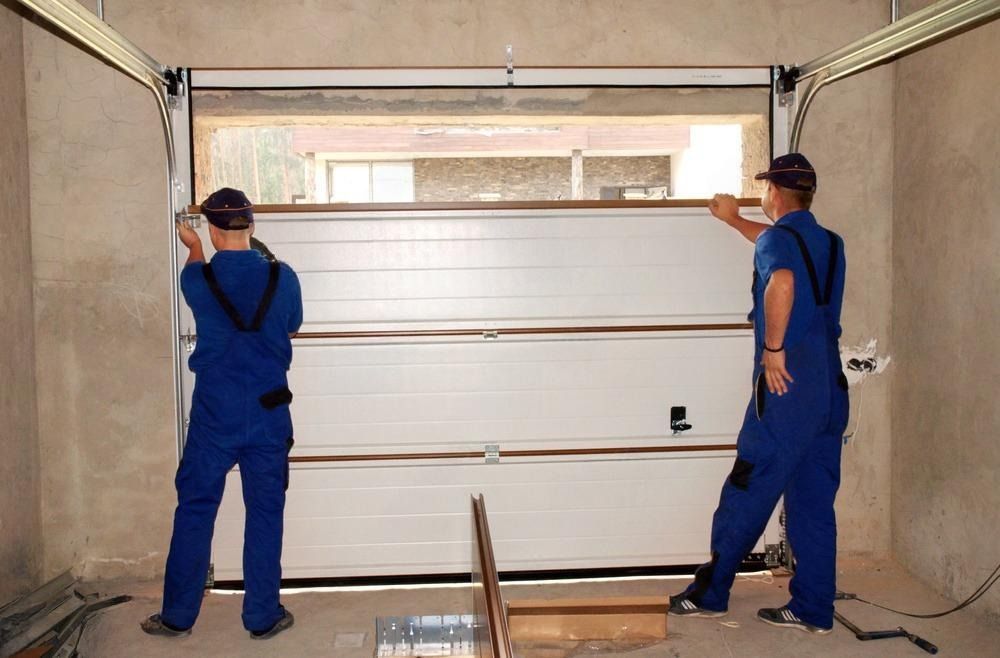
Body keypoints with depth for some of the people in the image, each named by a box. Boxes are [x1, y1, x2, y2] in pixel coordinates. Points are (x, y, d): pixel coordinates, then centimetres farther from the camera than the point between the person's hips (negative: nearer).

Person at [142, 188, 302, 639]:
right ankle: (263, 617, 16)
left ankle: (178, 616, 19)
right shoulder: (282, 277, -6)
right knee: (265, 514, 8)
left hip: (213, 415, 0)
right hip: (269, 415, 0)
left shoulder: (198, 279, -7)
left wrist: (193, 246, 41)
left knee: (195, 511, 10)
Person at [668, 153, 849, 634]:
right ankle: (813, 609, 16)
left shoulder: (777, 239, -8)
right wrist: (734, 220, 51)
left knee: (747, 494, 2)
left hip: (787, 386, -7)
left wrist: (773, 348, -24)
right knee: (814, 503, 11)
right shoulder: (829, 244, 16)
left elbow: (782, 281, -33)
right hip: (831, 388, 7)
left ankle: (709, 594, 12)